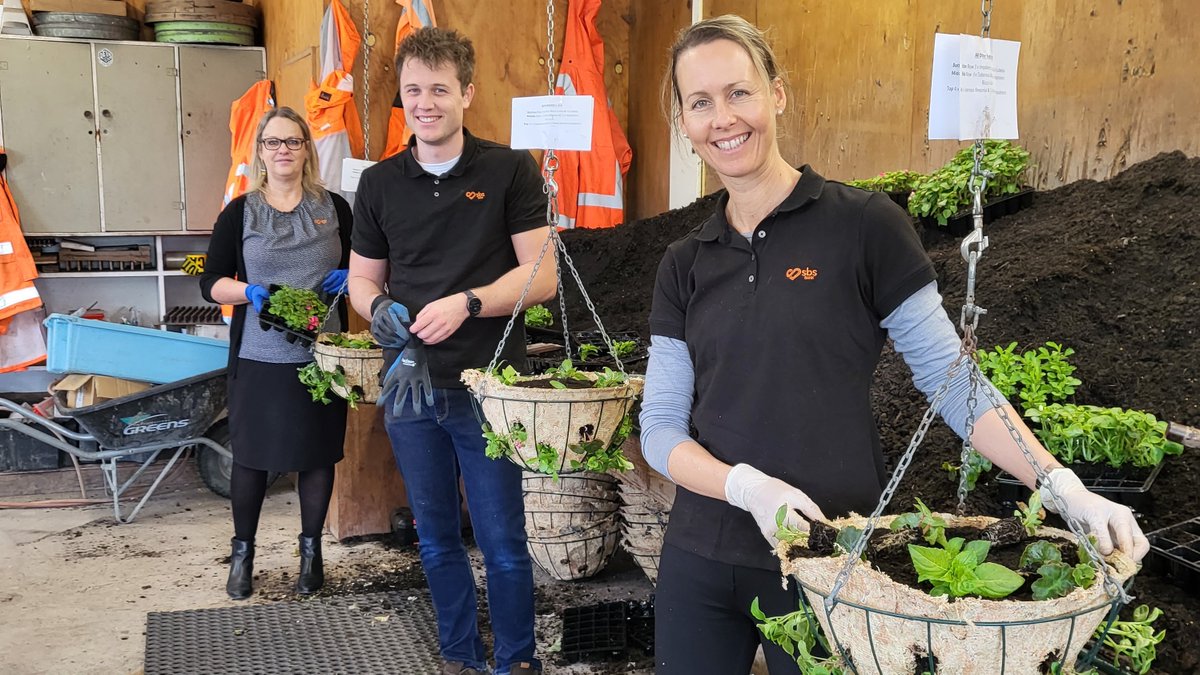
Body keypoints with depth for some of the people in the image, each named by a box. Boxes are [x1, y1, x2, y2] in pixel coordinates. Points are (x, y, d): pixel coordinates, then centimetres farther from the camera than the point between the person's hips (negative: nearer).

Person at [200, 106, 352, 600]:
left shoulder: (333, 207, 7)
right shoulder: (240, 212, 3)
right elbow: (210, 282, 1)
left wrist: (348, 277, -6)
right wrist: (250, 291, -17)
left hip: (320, 355, 1)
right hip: (259, 359, -1)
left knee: (318, 454, 9)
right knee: (252, 456, 6)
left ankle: (311, 550, 25)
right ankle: (242, 552, 24)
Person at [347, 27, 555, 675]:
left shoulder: (510, 171, -4)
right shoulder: (378, 183, 7)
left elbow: (541, 276, -7)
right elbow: (362, 278, 14)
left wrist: (465, 303, -21)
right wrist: (378, 309, -9)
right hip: (409, 385, 4)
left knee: (503, 543, 3)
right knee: (437, 540, 15)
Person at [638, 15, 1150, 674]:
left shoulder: (862, 224, -7)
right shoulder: (685, 265, 4)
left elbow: (953, 382, -5)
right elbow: (661, 427, 0)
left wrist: (1062, 485, -17)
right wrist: (745, 485, -18)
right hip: (699, 562, 4)